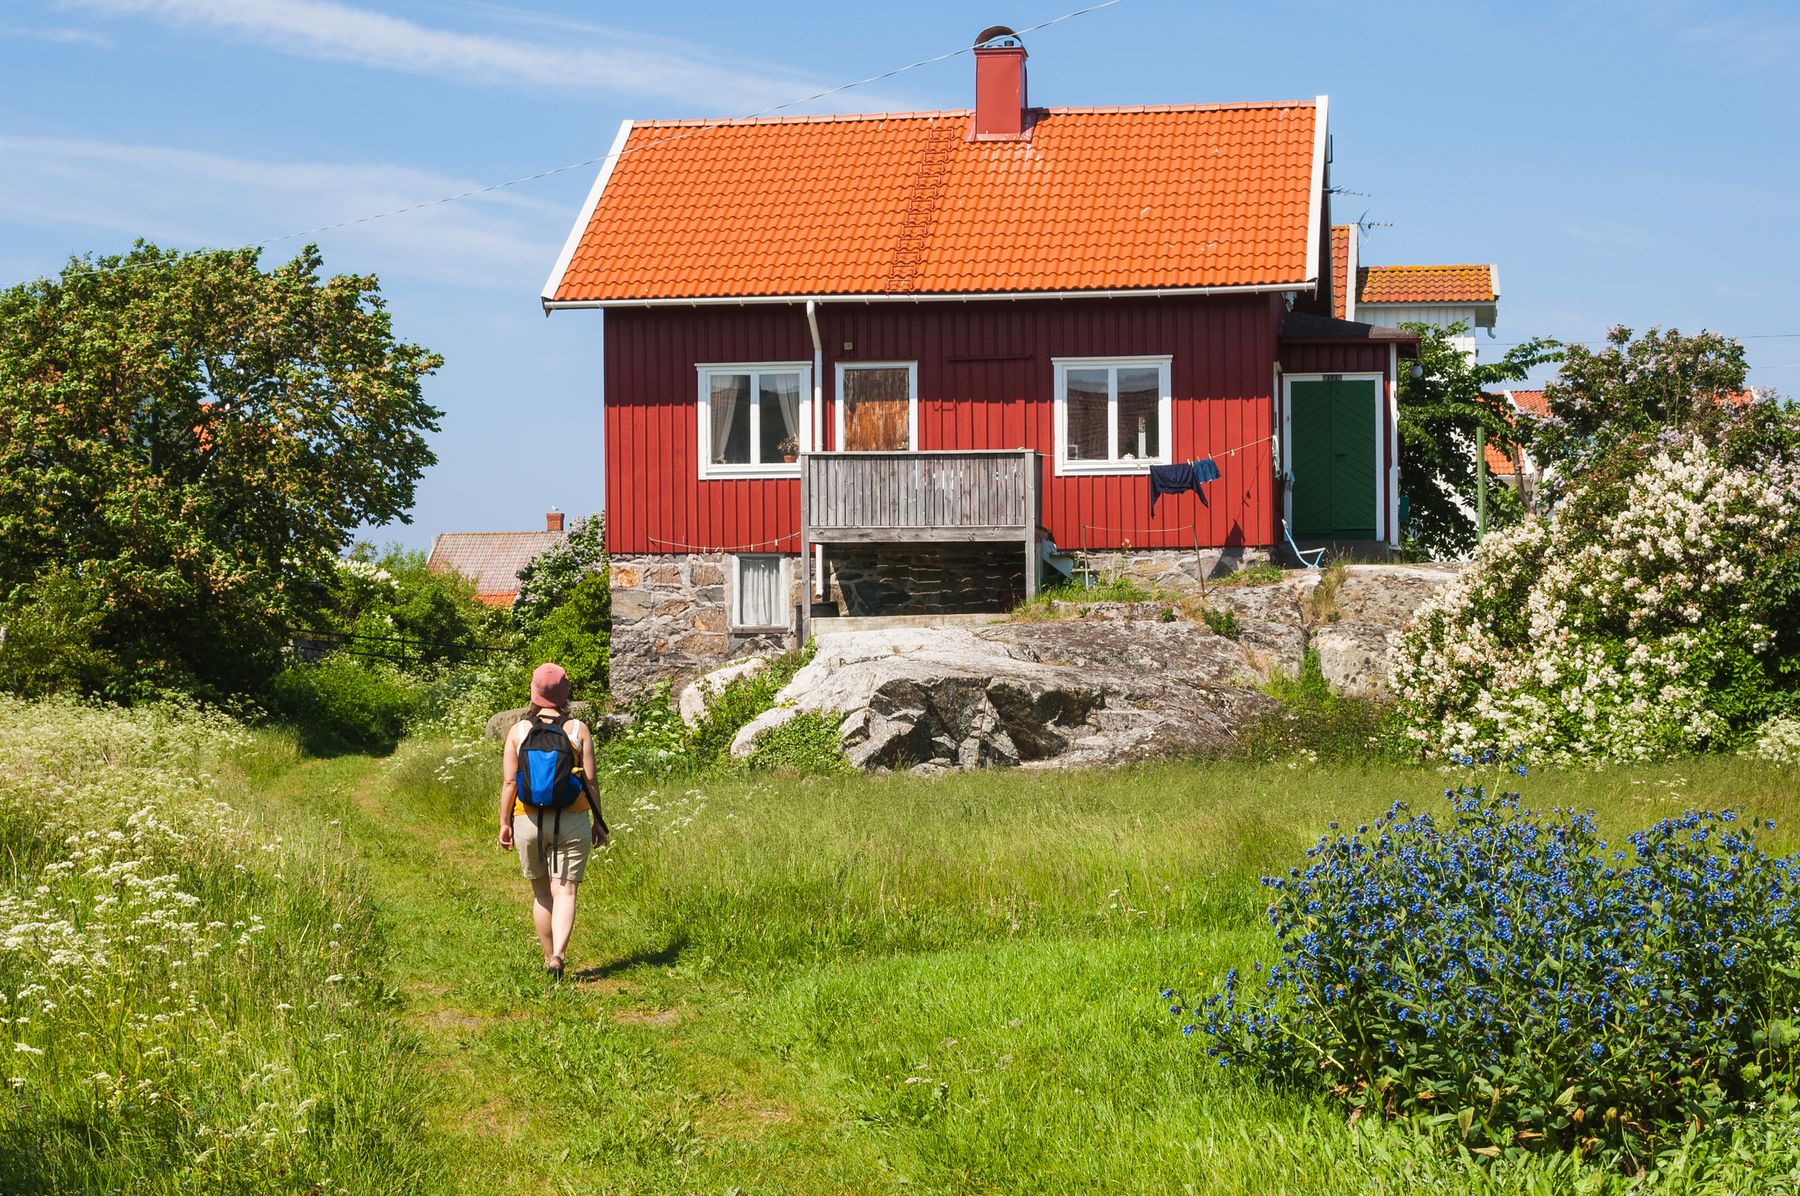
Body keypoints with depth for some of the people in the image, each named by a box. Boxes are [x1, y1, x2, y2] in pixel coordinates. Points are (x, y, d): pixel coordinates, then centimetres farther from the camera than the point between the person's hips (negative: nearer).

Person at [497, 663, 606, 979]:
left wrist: (504, 822, 6)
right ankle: (558, 955, -22)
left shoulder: (518, 731, 0)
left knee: (541, 893, 16)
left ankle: (549, 958, 23)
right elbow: (590, 780, -2)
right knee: (565, 892, -3)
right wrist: (598, 821, 6)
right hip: (572, 821, -1)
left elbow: (509, 781, -2)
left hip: (529, 821, 1)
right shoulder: (578, 730, -2)